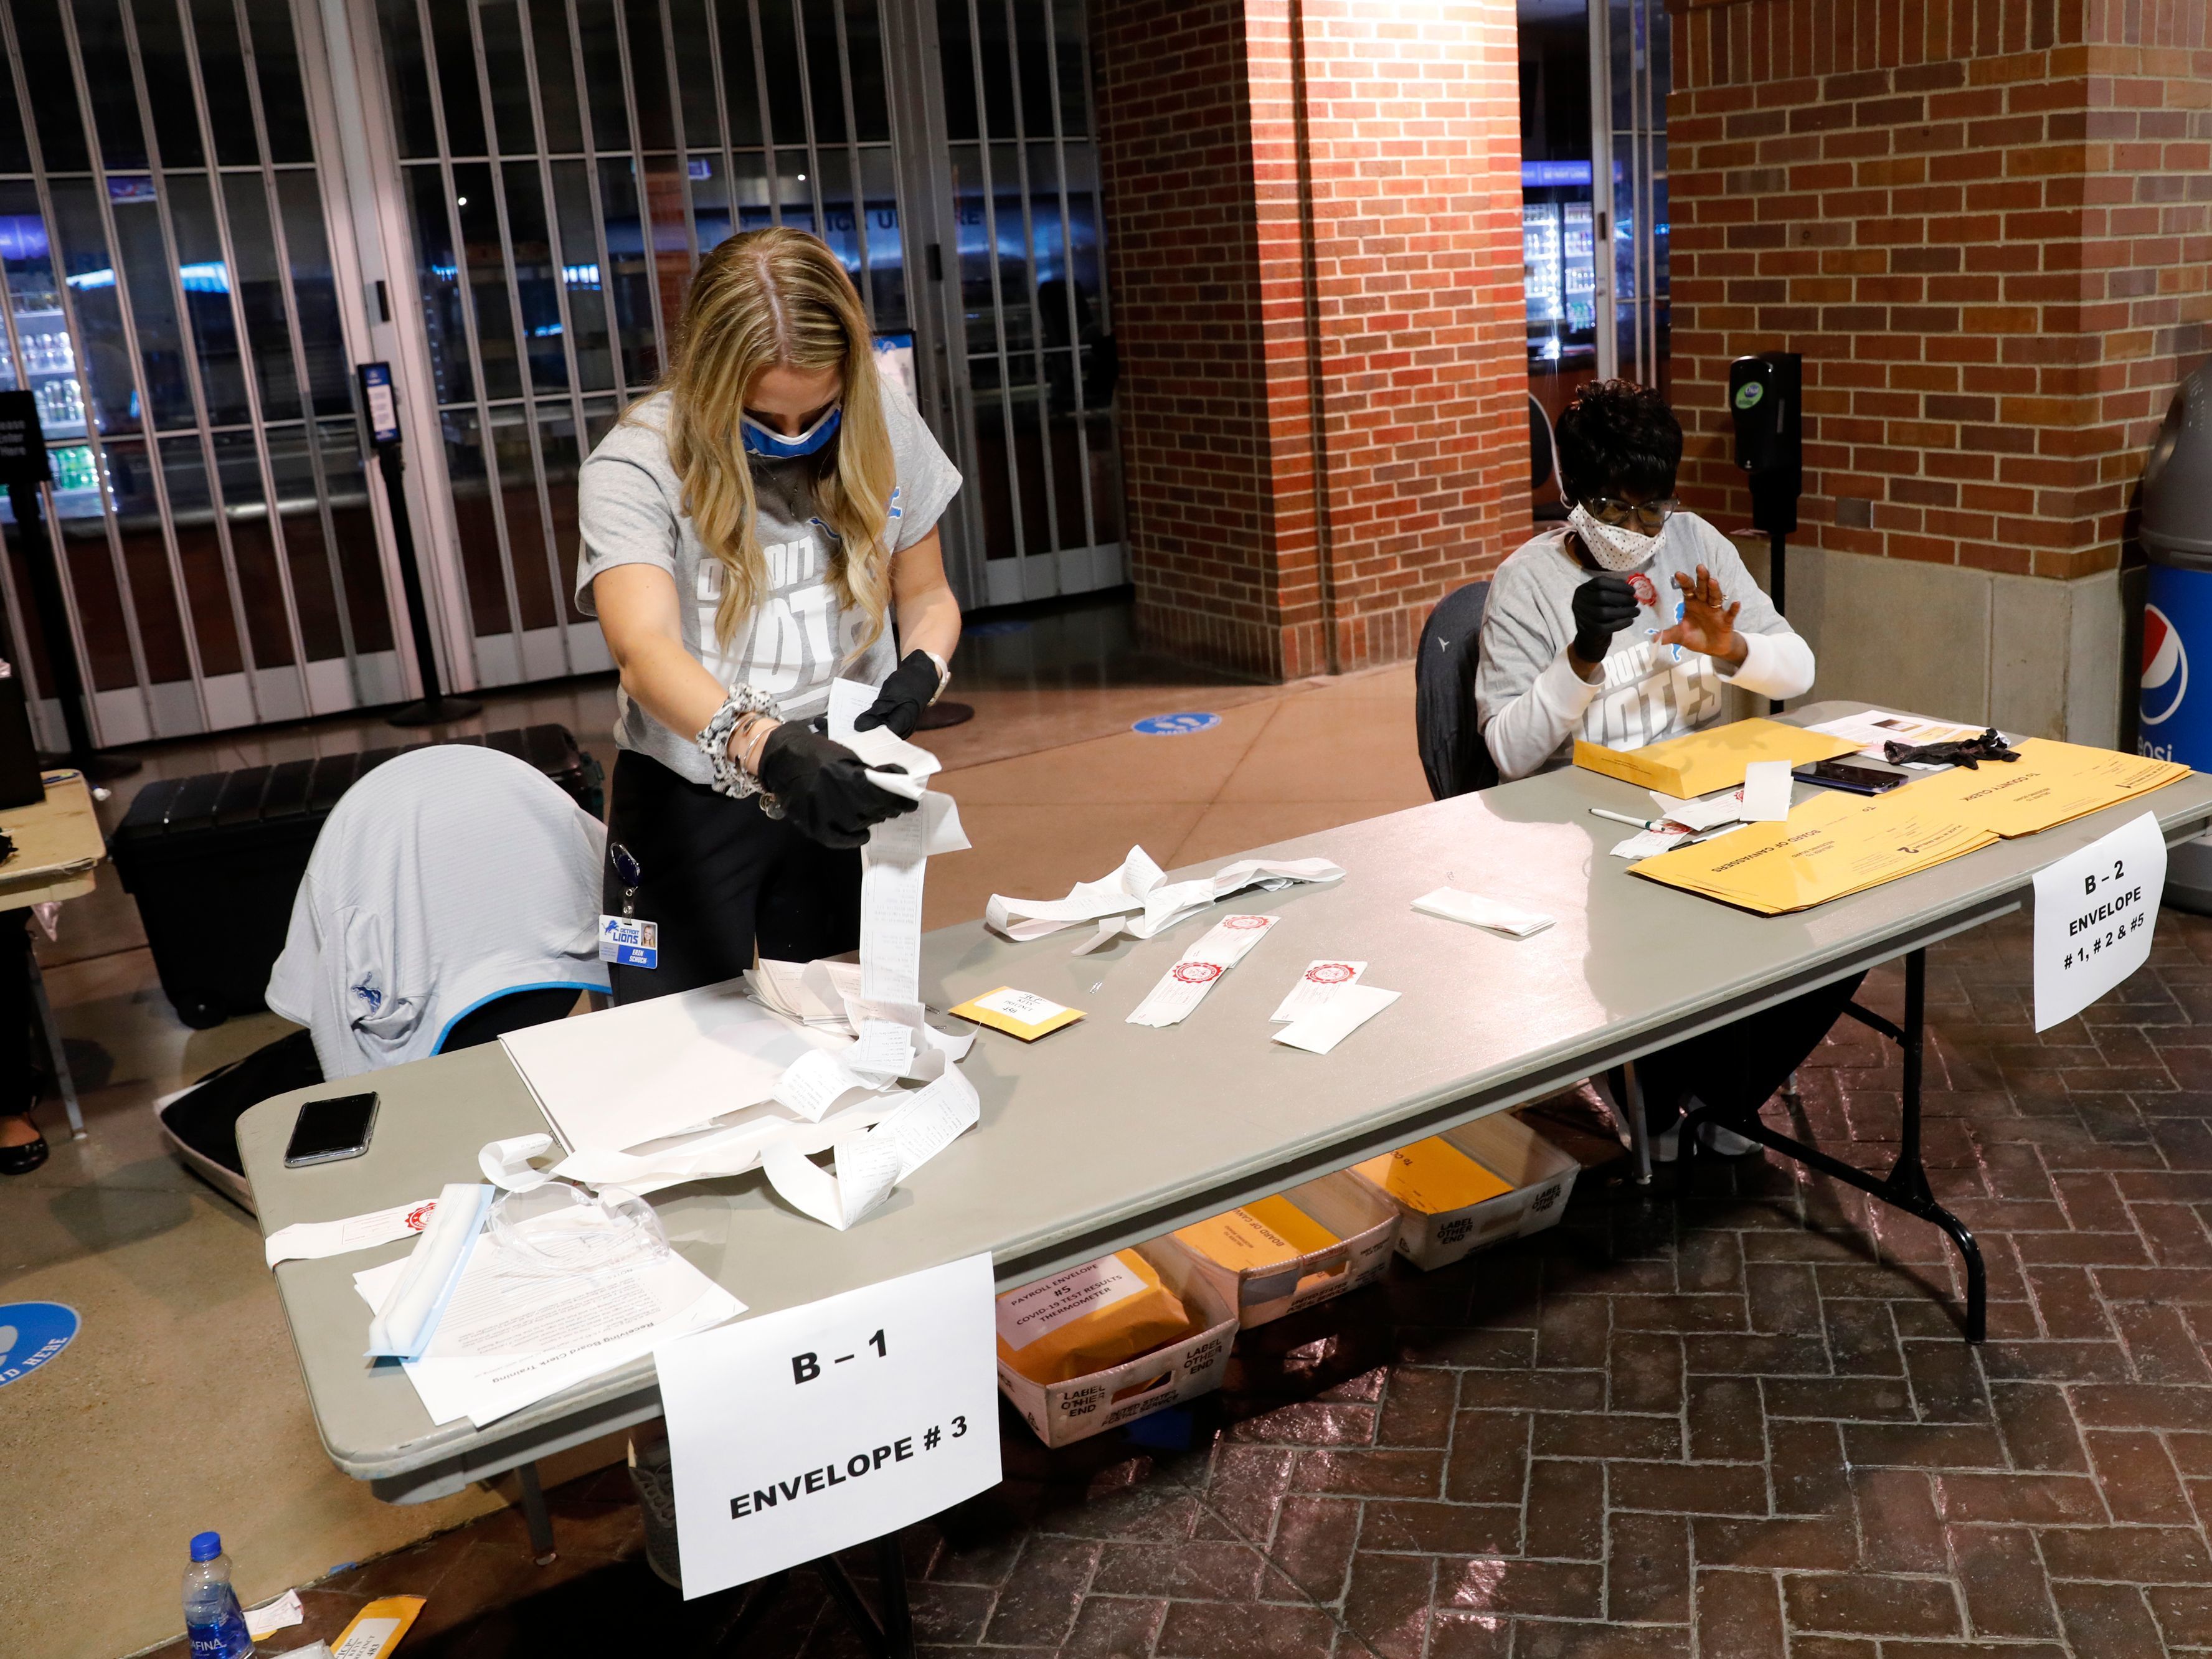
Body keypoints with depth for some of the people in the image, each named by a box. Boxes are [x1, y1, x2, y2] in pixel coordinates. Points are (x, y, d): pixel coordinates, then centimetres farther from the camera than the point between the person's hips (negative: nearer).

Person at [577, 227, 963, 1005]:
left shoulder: (884, 424, -6)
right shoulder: (635, 467, -18)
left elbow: (927, 596, 5)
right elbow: (645, 652, -33)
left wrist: (922, 670, -17)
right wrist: (764, 747, -52)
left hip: (843, 789, 3)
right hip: (688, 802, -3)